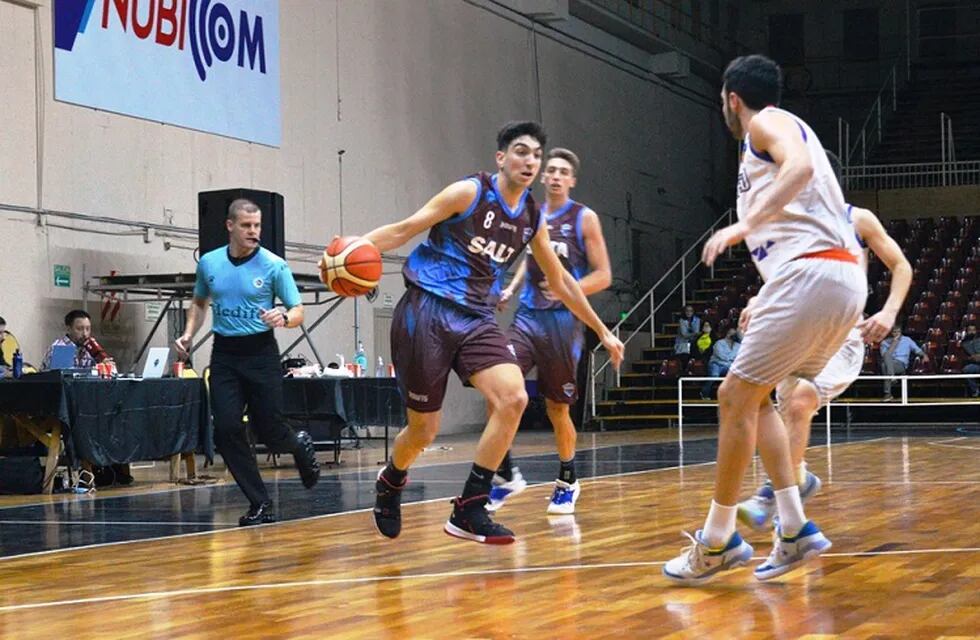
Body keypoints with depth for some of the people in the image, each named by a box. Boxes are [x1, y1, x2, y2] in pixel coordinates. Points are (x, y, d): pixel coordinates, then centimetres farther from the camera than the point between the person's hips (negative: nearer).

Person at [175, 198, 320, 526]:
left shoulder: (274, 265, -7)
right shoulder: (208, 263, 4)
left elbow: (298, 311, -6)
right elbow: (199, 302, 21)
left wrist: (284, 318, -28)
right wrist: (189, 334, 6)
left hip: (261, 351, -3)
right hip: (224, 354, 3)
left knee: (267, 428, -4)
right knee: (226, 430, -9)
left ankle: (300, 445, 35)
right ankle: (260, 505, 1)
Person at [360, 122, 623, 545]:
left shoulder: (532, 219, 11)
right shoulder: (471, 193, -7)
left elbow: (561, 283, 23)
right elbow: (405, 229, -10)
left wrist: (602, 331, 27)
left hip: (477, 320, 5)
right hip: (427, 310, -5)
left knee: (513, 398, -20)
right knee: (423, 430, 0)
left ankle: (469, 512, -14)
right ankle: (391, 481, 36)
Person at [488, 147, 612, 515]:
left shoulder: (584, 219, -2)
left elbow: (603, 276, -4)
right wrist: (511, 289, 9)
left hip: (562, 321, -3)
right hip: (528, 315, 3)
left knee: (557, 407, 6)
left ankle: (567, 482, 27)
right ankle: (506, 475, -8)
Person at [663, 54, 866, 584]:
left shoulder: (766, 122, 1)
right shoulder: (789, 129, 30)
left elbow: (800, 167, -20)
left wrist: (743, 225, -27)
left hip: (810, 274, -10)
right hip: (845, 280, 10)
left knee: (736, 397, -4)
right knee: (753, 396, 16)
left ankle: (718, 541, 0)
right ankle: (794, 529, 8)